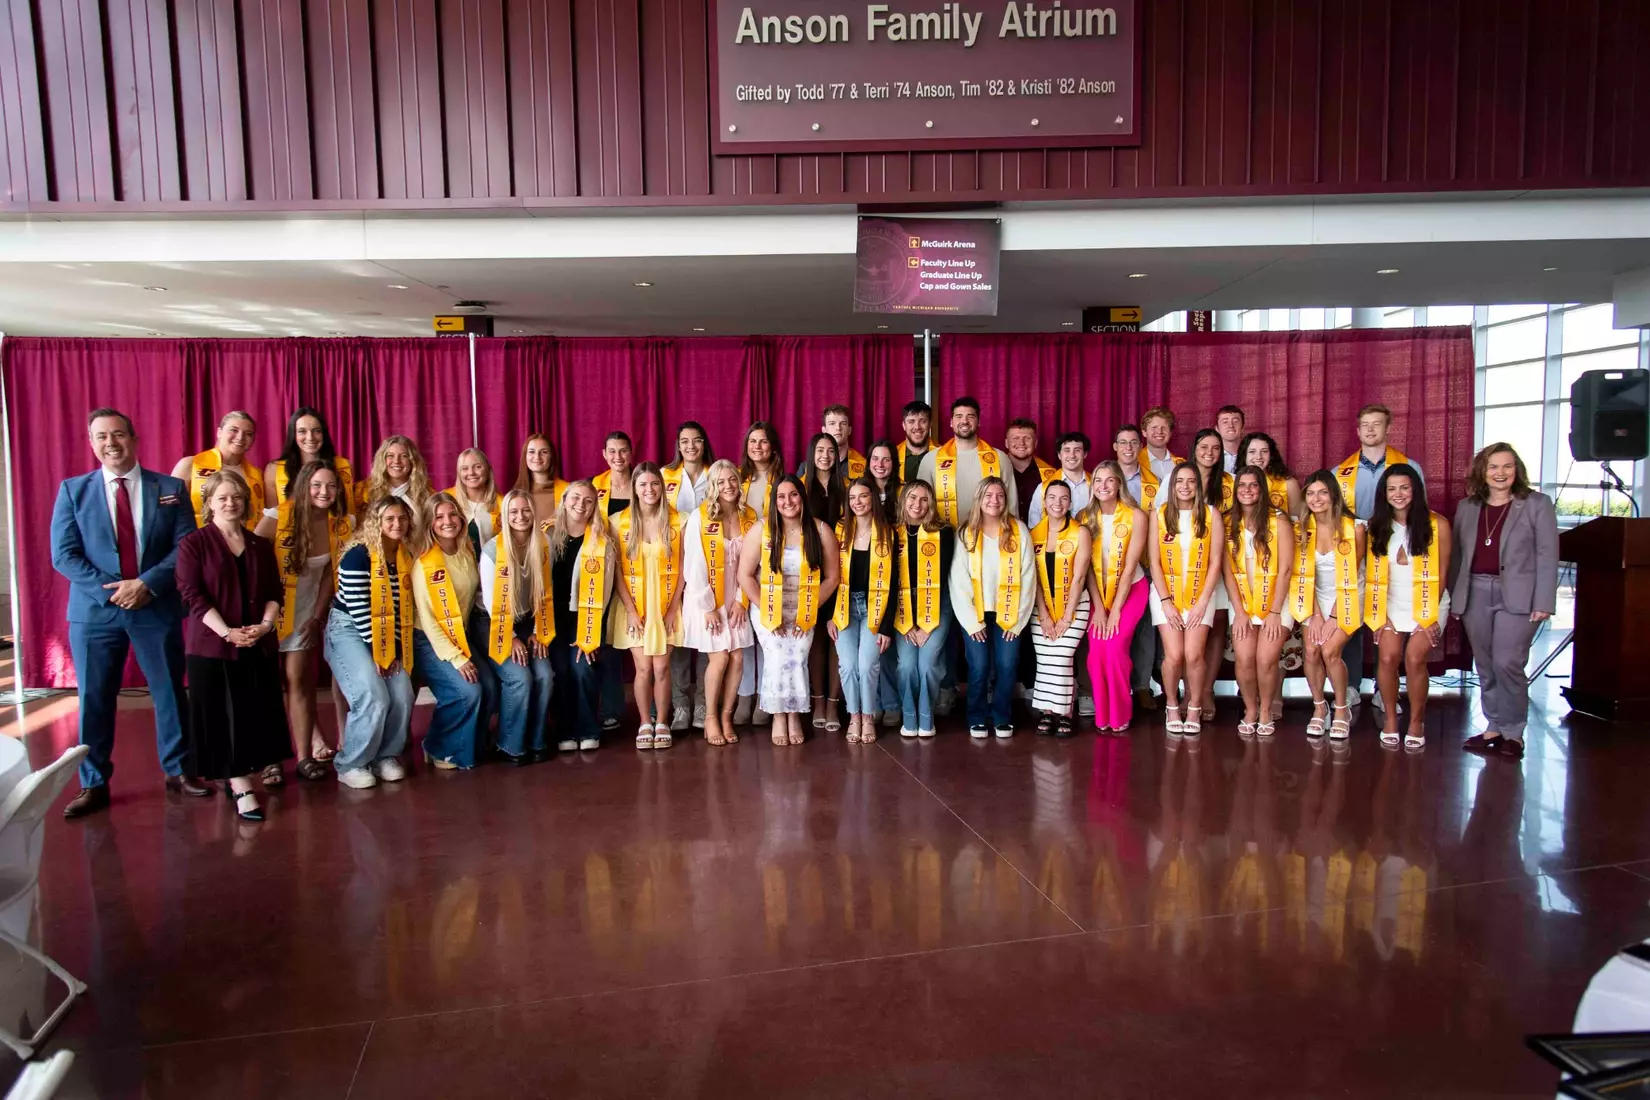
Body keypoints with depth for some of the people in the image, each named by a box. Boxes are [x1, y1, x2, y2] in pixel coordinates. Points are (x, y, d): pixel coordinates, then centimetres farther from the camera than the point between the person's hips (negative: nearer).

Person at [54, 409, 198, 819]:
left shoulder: (170, 488, 4)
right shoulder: (73, 490, 5)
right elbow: (63, 554, -2)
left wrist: (146, 583, -15)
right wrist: (112, 589, -13)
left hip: (157, 608, 0)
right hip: (94, 611, 0)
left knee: (170, 692, 7)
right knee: (93, 699, 5)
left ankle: (177, 771, 22)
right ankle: (94, 784, 17)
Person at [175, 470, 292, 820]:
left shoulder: (261, 546, 12)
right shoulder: (193, 543, -2)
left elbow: (275, 592, 9)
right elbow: (192, 595, -10)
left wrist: (265, 624, -10)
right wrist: (226, 632, -19)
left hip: (259, 644, 4)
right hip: (211, 644, -4)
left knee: (257, 712, 7)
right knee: (224, 715, -2)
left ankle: (237, 776, 22)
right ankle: (241, 788, 1)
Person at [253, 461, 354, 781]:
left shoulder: (341, 525, -6)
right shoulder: (277, 517, -17)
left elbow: (330, 574, 2)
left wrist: (318, 616, -1)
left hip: (306, 614, 2)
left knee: (298, 680, 2)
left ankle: (305, 756, 3)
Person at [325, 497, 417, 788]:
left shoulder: (406, 558, 4)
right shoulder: (357, 556, -16)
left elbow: (403, 607, 6)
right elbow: (358, 610, -19)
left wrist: (396, 650, 0)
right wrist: (375, 652, -17)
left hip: (388, 637, 6)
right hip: (349, 631, -6)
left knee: (403, 699, -8)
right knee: (373, 699, -19)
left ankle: (386, 756, 13)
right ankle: (350, 764, -1)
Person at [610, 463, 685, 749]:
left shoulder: (676, 521, -1)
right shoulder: (621, 522, -3)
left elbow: (681, 569, 0)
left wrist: (673, 608, -5)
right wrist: (631, 610, -8)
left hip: (665, 606, 0)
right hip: (634, 606, 0)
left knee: (662, 667, -2)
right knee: (643, 668, -3)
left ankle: (662, 723, 13)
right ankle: (645, 724, 13)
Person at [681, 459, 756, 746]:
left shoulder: (750, 517, 0)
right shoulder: (699, 517, -12)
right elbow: (694, 566, -12)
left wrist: (741, 600, -3)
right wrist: (708, 607, -12)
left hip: (736, 599, 4)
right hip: (707, 599, -4)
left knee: (737, 658, 1)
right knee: (719, 657, -6)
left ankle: (726, 715, 17)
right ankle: (710, 716, 12)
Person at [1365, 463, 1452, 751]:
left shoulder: (1437, 524, -7)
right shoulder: (1377, 526, 1)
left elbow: (1441, 573, -4)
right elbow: (1374, 574, 2)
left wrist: (1430, 614, -8)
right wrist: (1380, 616, -4)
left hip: (1427, 603, -2)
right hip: (1391, 603, 2)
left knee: (1415, 659, -17)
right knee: (1388, 658, -14)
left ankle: (1417, 721, 2)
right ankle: (1391, 718, 4)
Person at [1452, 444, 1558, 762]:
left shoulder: (1537, 504, 2)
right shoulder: (1467, 507, 12)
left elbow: (1547, 555, -2)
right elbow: (1457, 555, 13)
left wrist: (1543, 602, -9)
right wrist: (1453, 599, 9)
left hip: (1517, 596, -4)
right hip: (1475, 593, 4)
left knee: (1507, 663, -11)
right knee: (1486, 667, 8)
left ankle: (1513, 732, 3)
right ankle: (1493, 728, 18)